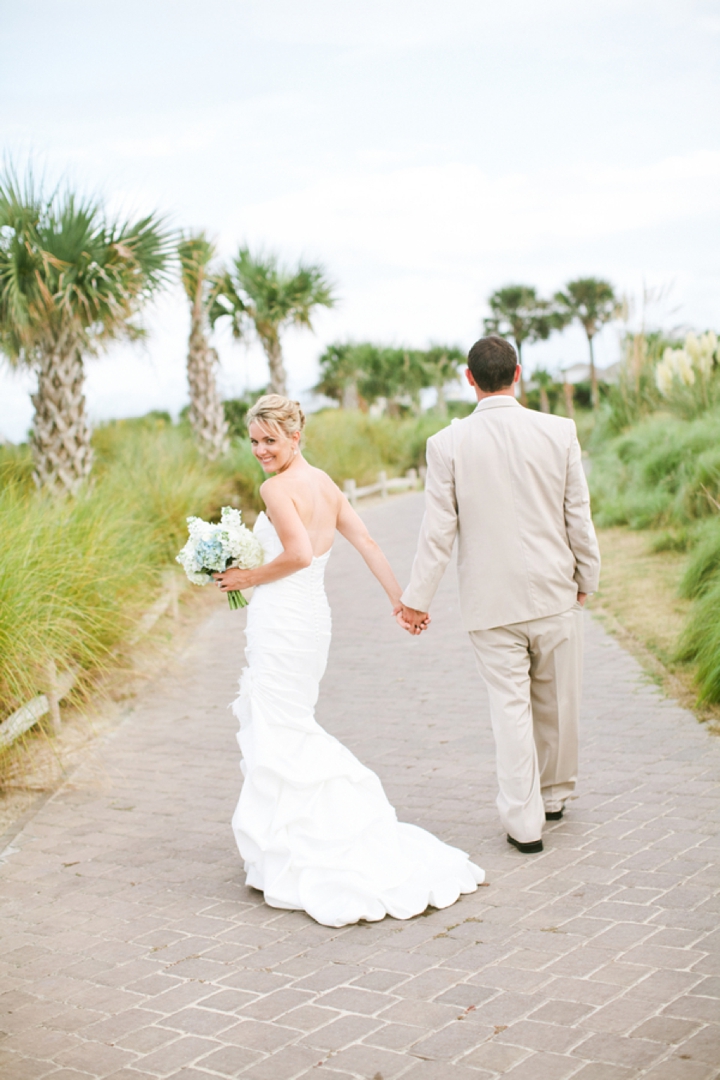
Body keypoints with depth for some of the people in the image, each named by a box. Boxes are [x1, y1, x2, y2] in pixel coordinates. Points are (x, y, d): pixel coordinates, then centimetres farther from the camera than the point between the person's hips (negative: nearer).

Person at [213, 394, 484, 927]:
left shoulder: (277, 488, -13)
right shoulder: (325, 483, 12)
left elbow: (298, 554, -24)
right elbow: (367, 542, 9)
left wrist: (248, 578, -9)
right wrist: (401, 600, 10)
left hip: (282, 618, -9)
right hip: (312, 615, 9)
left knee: (278, 733, -1)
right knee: (291, 725, 19)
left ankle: (295, 855, 3)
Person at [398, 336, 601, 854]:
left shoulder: (448, 444, -9)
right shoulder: (559, 431, -6)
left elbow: (438, 531, -6)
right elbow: (579, 517, -1)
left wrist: (418, 597, 3)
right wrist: (587, 578, 13)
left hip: (490, 601, -1)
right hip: (555, 595, 1)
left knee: (510, 707, 7)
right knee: (558, 702, 17)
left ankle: (524, 821, 12)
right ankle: (555, 795, 36)